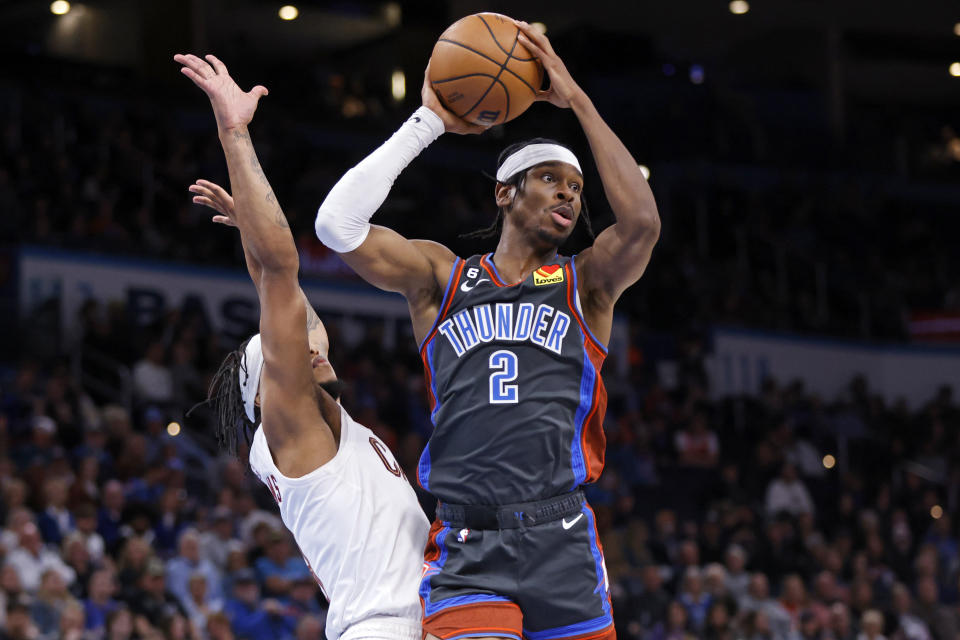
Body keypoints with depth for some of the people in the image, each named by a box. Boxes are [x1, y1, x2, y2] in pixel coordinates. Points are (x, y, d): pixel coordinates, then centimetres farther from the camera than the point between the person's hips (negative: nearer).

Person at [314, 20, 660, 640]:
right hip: (466, 548, -1)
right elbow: (339, 223, 1)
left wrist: (577, 99, -3)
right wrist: (430, 121, 4)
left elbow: (642, 223, -7)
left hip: (562, 540, 1)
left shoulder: (586, 285, 14)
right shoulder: (441, 276, 15)